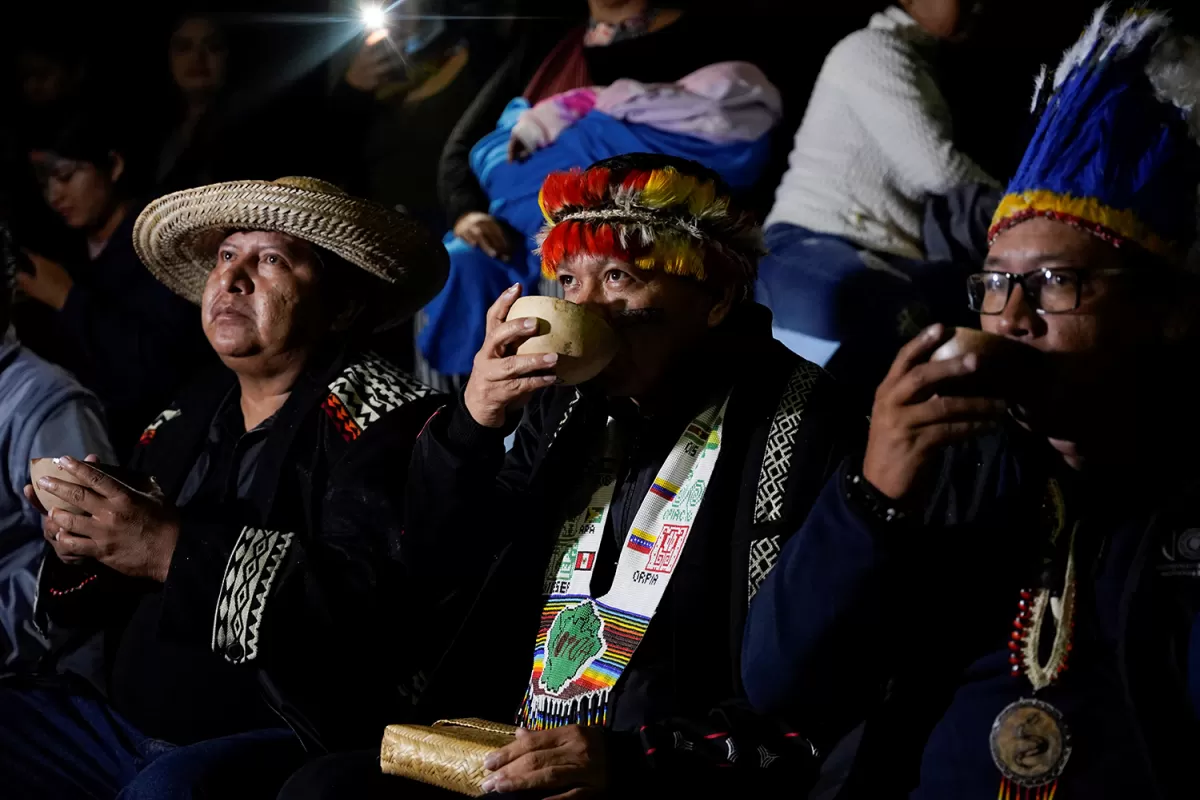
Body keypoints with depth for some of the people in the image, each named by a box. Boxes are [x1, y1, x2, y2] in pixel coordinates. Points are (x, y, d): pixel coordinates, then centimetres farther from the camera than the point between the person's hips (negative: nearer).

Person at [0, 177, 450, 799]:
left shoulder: (379, 417, -6)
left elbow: (374, 600, -23)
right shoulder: (183, 420, 14)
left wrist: (176, 553, -25)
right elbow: (95, 615, 21)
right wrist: (80, 549, -3)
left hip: (285, 739, -7)